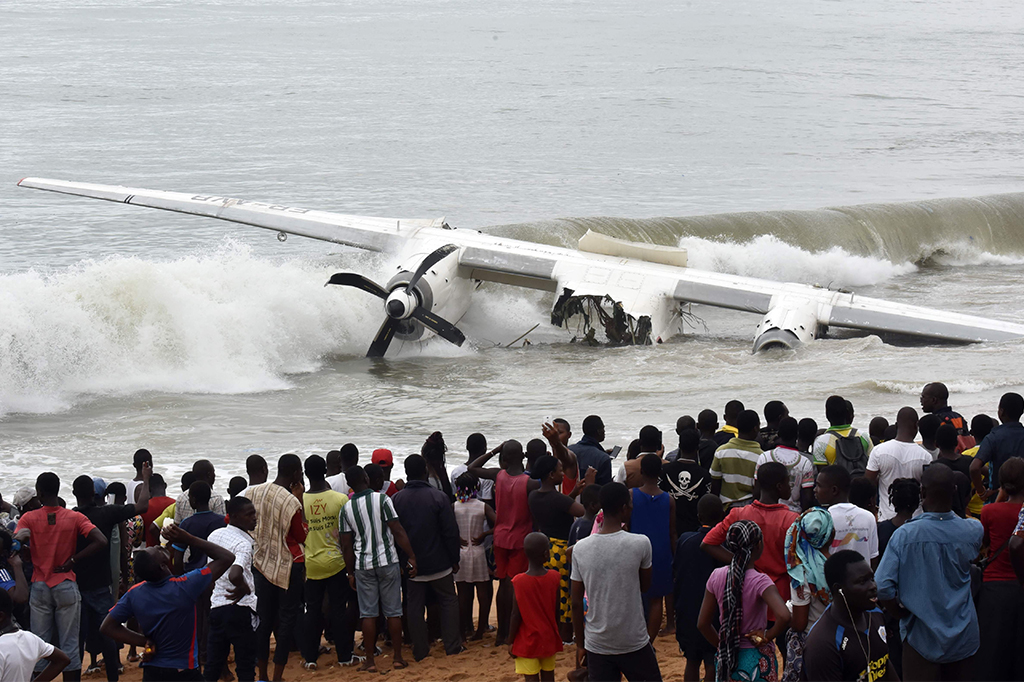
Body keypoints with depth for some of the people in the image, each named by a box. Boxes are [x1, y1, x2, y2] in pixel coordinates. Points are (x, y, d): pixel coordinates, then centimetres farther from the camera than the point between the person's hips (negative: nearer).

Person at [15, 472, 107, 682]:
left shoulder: (29, 518, -5)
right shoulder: (75, 518, -3)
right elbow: (101, 541, -13)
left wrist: (33, 557, 3)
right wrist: (72, 561, -7)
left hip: (39, 588, 0)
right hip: (67, 586, 0)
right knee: (70, 644, 4)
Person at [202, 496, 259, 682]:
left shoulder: (214, 535, 8)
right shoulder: (243, 543, -17)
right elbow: (235, 575, -33)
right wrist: (244, 588, -17)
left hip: (216, 606, 7)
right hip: (240, 609, -7)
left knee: (212, 666, 11)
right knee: (245, 666, 2)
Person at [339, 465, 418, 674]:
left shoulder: (346, 509, -1)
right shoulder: (382, 499, -8)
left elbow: (346, 545, 2)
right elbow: (398, 532, -10)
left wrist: (351, 571, 12)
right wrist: (411, 556, -5)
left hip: (363, 566, 2)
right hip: (388, 562, -2)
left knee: (368, 614, 6)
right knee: (393, 612, 7)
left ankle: (370, 661, 6)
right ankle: (398, 658, 10)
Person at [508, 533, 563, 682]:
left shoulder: (519, 582, -16)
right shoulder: (554, 578, -9)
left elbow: (516, 615, -13)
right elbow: (557, 611, -1)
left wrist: (511, 641, -2)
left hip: (527, 642, -3)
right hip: (549, 640, 3)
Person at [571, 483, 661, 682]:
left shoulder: (580, 549, -6)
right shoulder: (640, 544, -13)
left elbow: (576, 603, 1)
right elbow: (645, 586, 5)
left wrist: (580, 644, 13)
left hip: (597, 645, 2)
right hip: (634, 643, -2)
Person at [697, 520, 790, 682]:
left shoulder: (717, 576, -4)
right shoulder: (759, 582, -18)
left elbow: (703, 623, 2)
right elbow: (783, 616, -34)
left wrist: (722, 647, 14)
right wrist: (767, 636, -16)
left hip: (725, 661, 4)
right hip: (757, 660, -4)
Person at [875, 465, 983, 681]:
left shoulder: (905, 535, -18)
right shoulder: (972, 532, -10)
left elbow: (883, 589, -20)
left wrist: (903, 614, -3)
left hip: (922, 637, -3)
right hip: (963, 637, 3)